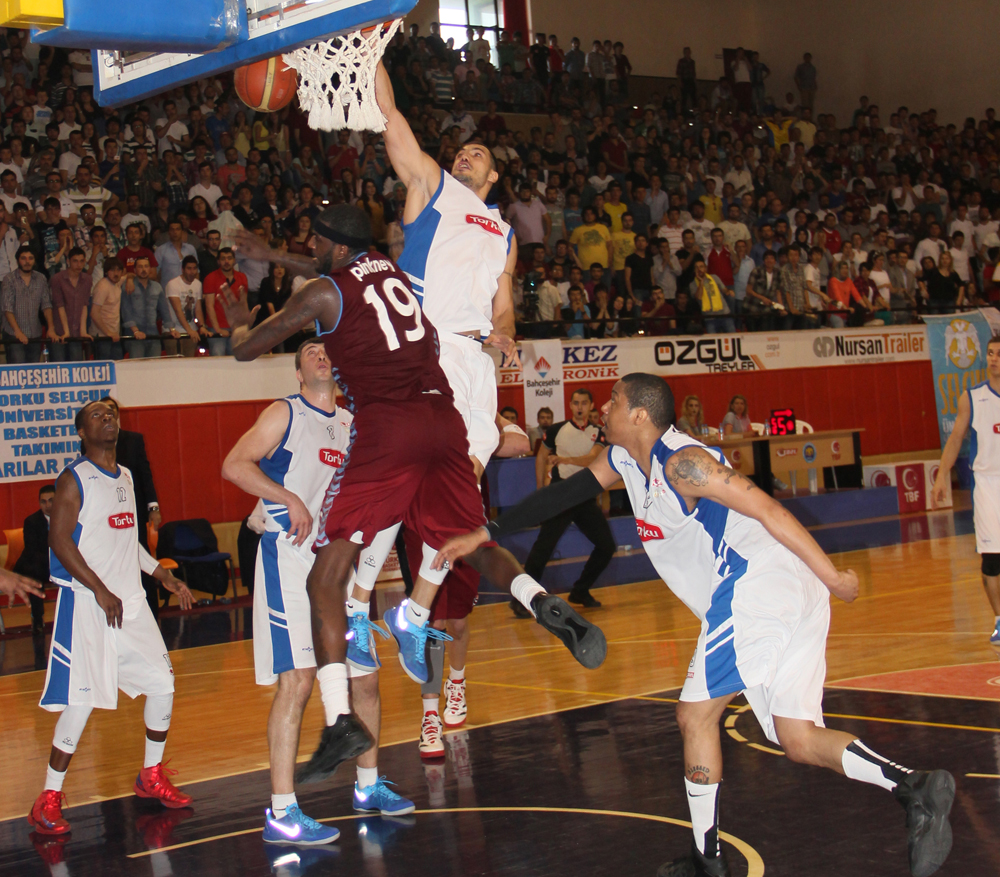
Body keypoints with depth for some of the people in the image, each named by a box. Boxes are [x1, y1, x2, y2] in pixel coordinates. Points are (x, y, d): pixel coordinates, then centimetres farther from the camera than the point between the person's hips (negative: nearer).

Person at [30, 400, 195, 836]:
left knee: (162, 683, 7)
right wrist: (100, 591, -21)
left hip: (129, 600, 7)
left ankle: (151, 776, 25)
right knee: (81, 700, -10)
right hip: (85, 604, -7)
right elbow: (59, 540, -15)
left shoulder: (125, 477, 14)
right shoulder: (74, 480, -9)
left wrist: (163, 576, 20)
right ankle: (49, 798, 0)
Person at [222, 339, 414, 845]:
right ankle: (281, 813, -11)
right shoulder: (285, 414, -2)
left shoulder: (353, 425, 16)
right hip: (289, 558, -7)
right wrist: (290, 499, -21)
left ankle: (368, 787, 30)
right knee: (297, 679, -14)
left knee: (364, 677, 12)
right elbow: (234, 466, -15)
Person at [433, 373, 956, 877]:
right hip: (794, 605, 10)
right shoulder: (626, 459, 17)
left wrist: (830, 575, -18)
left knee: (696, 714, -4)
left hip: (758, 588, -10)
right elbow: (566, 493, 24)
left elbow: (765, 508, -16)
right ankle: (916, 790, -9)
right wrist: (484, 534, 23)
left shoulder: (680, 462, -11)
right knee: (799, 740, 5)